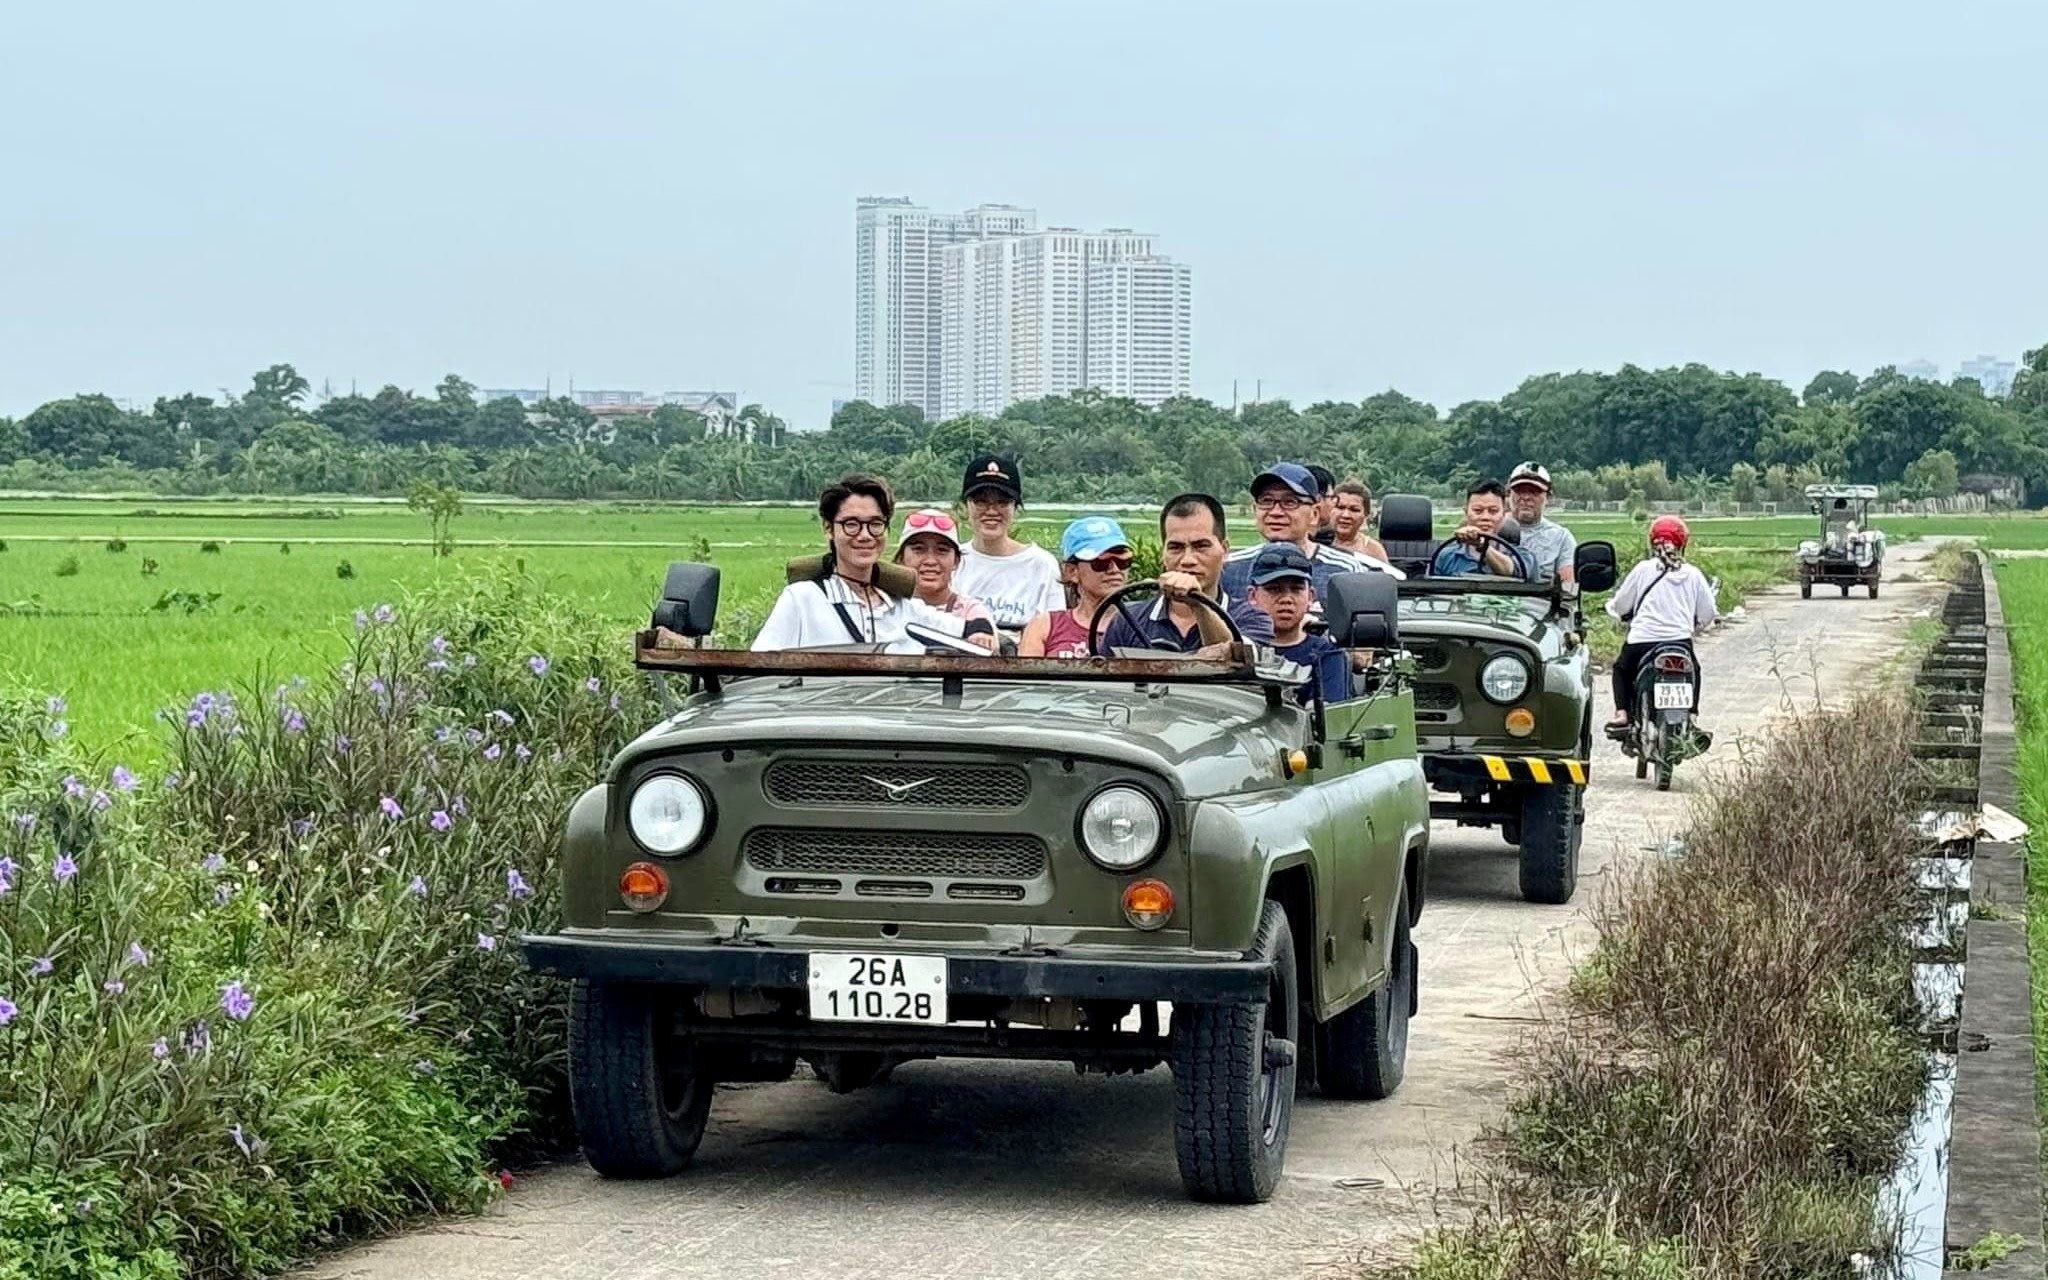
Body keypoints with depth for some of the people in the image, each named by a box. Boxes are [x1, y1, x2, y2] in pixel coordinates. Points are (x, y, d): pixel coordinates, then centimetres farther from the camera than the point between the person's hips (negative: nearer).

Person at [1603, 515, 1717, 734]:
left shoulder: (1643, 569, 1)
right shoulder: (1693, 574, 6)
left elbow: (1620, 605, 6)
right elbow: (1708, 613, 9)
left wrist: (1612, 604, 30)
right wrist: (1696, 627, 31)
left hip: (1642, 639, -1)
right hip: (1680, 640, 1)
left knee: (1622, 669, 26)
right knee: (1693, 671, 31)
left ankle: (1621, 714, 8)